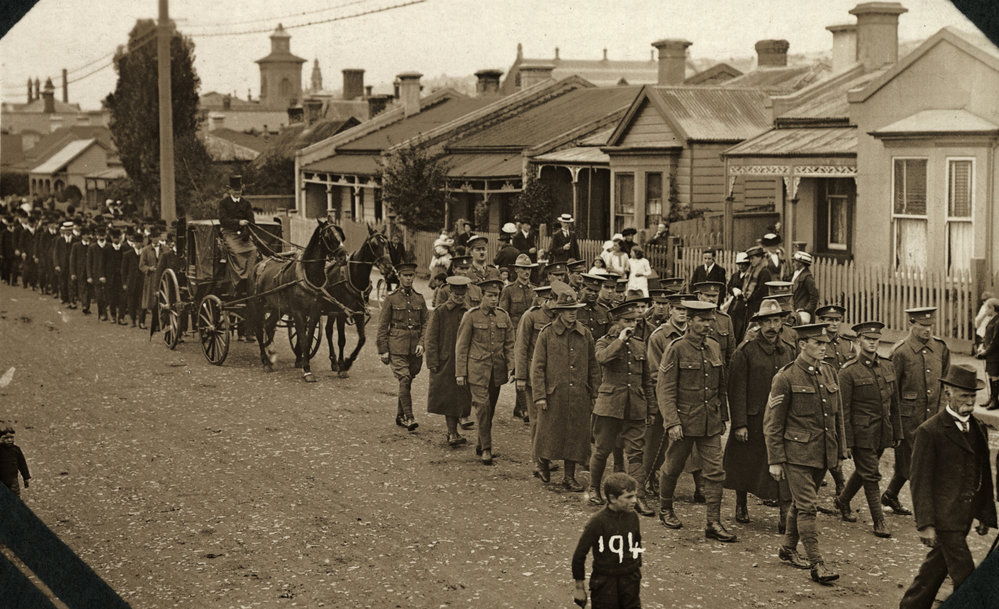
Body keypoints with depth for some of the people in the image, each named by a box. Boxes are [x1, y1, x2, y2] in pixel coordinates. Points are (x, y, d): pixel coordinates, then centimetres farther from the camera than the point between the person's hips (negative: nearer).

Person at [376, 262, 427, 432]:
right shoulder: (391, 299, -1)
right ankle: (409, 417, -17)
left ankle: (400, 416, 22)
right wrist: (383, 351, -5)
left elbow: (425, 324, 12)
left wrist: (421, 343, -3)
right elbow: (382, 327, -1)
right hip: (397, 347, -4)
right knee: (404, 380, -15)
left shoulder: (420, 299, 9)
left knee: (408, 381, 9)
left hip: (415, 348, 4)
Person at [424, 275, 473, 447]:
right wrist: (433, 363, -9)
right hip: (445, 362, -4)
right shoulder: (439, 312, -3)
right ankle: (452, 433, -8)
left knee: (461, 397, 6)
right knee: (448, 397, -8)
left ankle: (453, 432, 17)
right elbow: (430, 339, -4)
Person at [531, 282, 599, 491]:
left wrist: (594, 394, 8)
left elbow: (593, 366, 11)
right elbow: (537, 367, -3)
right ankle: (543, 461, 36)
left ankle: (569, 477, 16)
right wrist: (539, 395, -9)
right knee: (550, 434, 7)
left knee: (576, 435, 5)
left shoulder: (585, 334, 5)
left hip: (579, 396, 3)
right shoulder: (547, 334, -3)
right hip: (554, 395, -2)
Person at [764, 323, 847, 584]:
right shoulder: (786, 377, -10)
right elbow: (772, 423, -8)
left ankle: (788, 548, 32)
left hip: (823, 453, 6)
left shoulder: (829, 373, 9)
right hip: (797, 452, -6)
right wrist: (775, 461, -10)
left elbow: (837, 414, 17)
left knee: (800, 503, 17)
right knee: (807, 506, -9)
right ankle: (816, 564, -10)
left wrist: (841, 450, 16)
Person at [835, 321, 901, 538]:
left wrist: (897, 432, 13)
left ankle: (843, 501, 40)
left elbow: (894, 402, 13)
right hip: (862, 433, -6)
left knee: (863, 470, 18)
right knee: (870, 475, -3)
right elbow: (844, 409, -9)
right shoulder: (848, 371, -10)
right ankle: (878, 521, 4)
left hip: (882, 433, 6)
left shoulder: (887, 366, 8)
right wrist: (847, 441, -11)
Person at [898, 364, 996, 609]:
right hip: (944, 518, -7)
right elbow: (921, 482, -12)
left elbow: (984, 476, 16)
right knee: (966, 579, -5)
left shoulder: (978, 429, 10)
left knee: (936, 568, 17)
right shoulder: (929, 432, -11)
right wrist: (925, 524, -16)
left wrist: (986, 515, 16)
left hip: (964, 518, 7)